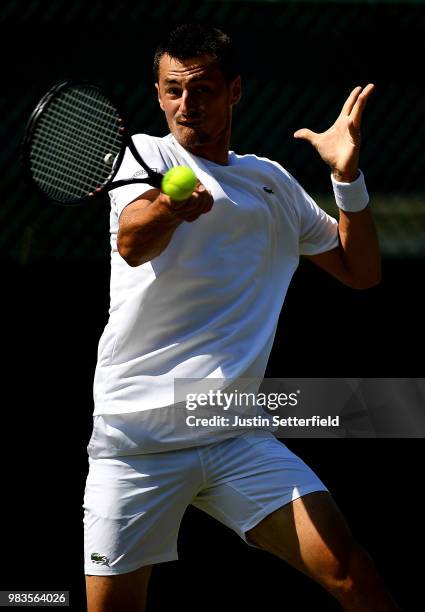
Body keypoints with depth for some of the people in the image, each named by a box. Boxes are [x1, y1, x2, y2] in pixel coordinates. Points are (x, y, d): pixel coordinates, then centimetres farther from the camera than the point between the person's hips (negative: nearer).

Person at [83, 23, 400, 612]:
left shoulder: (276, 183, 15)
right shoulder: (145, 154, 4)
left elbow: (360, 270, 21)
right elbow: (133, 243, -18)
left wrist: (348, 176, 6)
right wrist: (169, 208, -41)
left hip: (238, 438, 2)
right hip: (134, 436, -2)